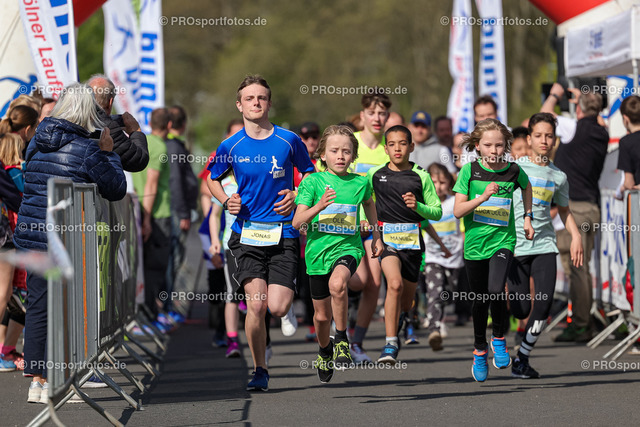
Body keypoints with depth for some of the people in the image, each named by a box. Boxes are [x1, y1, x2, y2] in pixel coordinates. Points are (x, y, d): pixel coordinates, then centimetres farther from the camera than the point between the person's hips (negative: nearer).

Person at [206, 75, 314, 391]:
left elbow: (310, 175, 13)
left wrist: (296, 197, -6)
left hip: (283, 233, 0)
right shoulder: (231, 146, 2)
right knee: (256, 306, -13)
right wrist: (226, 201, -1)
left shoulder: (288, 141, 0)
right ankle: (259, 371, 3)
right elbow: (212, 179, 18)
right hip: (247, 232, 0)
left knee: (278, 308, -9)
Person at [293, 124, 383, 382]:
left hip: (347, 247, -1)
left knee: (337, 283, -35)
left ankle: (342, 340, -16)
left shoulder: (360, 183, 1)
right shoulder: (312, 182, -5)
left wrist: (376, 236, 30)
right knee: (322, 315, 11)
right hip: (318, 249, 1)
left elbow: (368, 203, 26)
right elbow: (297, 222, -11)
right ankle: (325, 352, 44)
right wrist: (319, 206, -26)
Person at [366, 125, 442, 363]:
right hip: (386, 238, -2)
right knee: (395, 283, -27)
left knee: (406, 301, 12)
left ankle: (395, 330, 47)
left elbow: (437, 211, 5)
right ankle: (390, 344, -26)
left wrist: (417, 206, -13)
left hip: (412, 240, 2)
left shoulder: (421, 176, 3)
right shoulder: (375, 174, 5)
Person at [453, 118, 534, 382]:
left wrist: (527, 218, 19)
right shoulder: (470, 171, -6)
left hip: (503, 240, -1)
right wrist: (484, 196, -22)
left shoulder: (513, 171, -3)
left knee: (496, 291, -23)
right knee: (480, 300, 12)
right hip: (475, 242, 1)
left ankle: (499, 339, 3)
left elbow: (526, 187, 22)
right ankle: (480, 351, 32)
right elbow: (458, 210, -10)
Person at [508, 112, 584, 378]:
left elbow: (563, 209, 26)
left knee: (544, 304, -11)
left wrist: (576, 236, 10)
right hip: (515, 244, -3)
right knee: (521, 309, -9)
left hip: (545, 245, 3)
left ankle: (522, 358, 5)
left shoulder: (558, 176, 11)